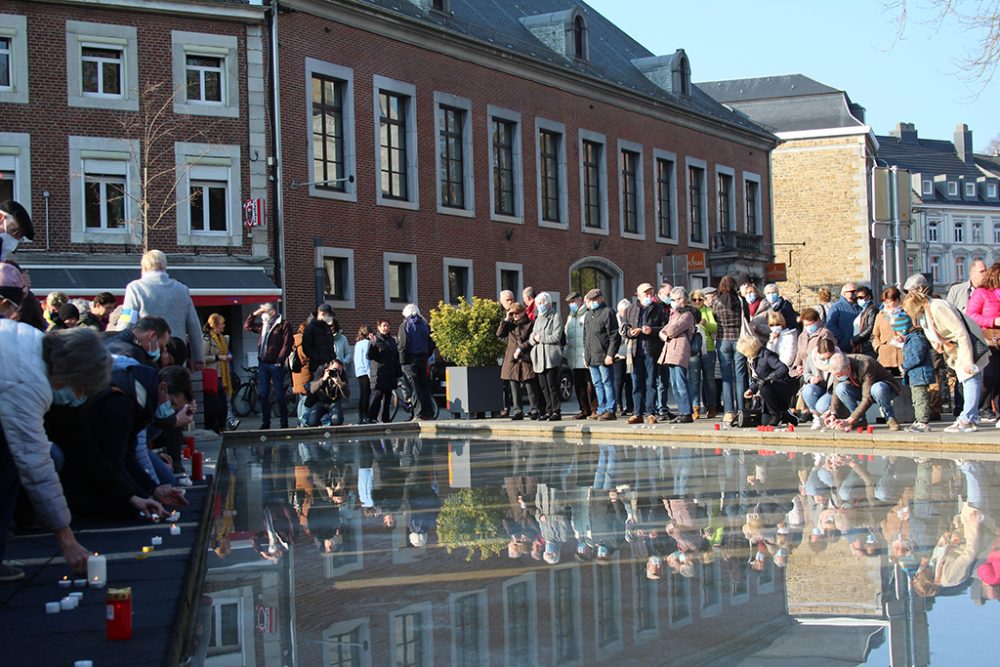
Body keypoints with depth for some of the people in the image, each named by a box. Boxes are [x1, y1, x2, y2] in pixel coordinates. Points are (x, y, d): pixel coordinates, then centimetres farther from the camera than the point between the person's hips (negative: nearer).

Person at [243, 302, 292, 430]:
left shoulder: (283, 325, -4)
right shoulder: (262, 325, 16)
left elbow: (287, 344, -11)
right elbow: (246, 326, 26)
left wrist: (280, 360, -16)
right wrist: (254, 314, 13)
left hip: (275, 364, -6)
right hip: (262, 363, 6)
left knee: (279, 394, -2)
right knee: (263, 394, 6)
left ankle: (284, 423, 5)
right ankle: (265, 423, 13)